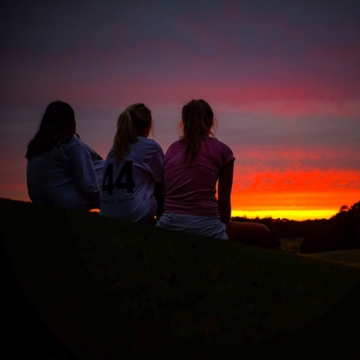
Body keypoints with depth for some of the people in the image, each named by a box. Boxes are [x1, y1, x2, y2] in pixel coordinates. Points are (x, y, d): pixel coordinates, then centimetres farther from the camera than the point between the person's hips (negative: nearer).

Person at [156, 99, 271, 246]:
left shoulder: (172, 149, 13)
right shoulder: (221, 150, 3)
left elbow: (164, 194, 14)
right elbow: (224, 201, 6)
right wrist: (224, 227, 22)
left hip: (169, 227, 4)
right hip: (206, 228, -4)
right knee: (262, 232, 20)